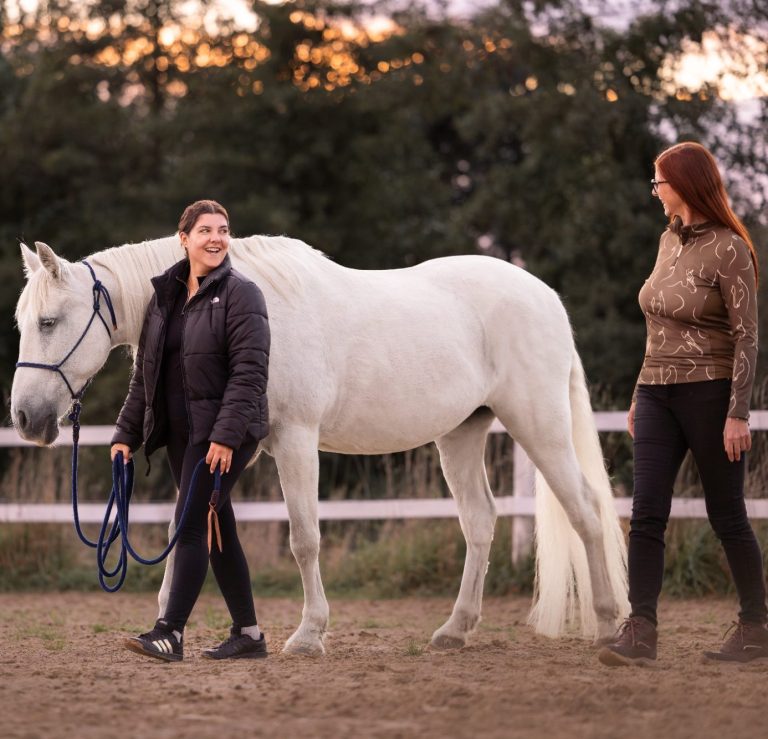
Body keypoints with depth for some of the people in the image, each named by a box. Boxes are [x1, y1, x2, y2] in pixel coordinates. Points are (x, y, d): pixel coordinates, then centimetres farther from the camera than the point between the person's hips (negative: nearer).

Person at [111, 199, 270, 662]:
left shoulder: (240, 294, -8)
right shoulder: (166, 295, 13)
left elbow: (249, 373, -16)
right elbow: (145, 373, 17)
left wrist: (226, 434, -25)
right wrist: (126, 434, 12)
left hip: (224, 432, -7)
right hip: (182, 431, 7)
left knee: (192, 523, -12)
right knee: (218, 529, 11)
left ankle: (171, 633, -13)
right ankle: (249, 635, 18)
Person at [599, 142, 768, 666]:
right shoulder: (670, 240, 12)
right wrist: (640, 396, 20)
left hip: (708, 392, -7)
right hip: (657, 392, 7)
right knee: (647, 515, -5)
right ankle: (641, 632, -9)